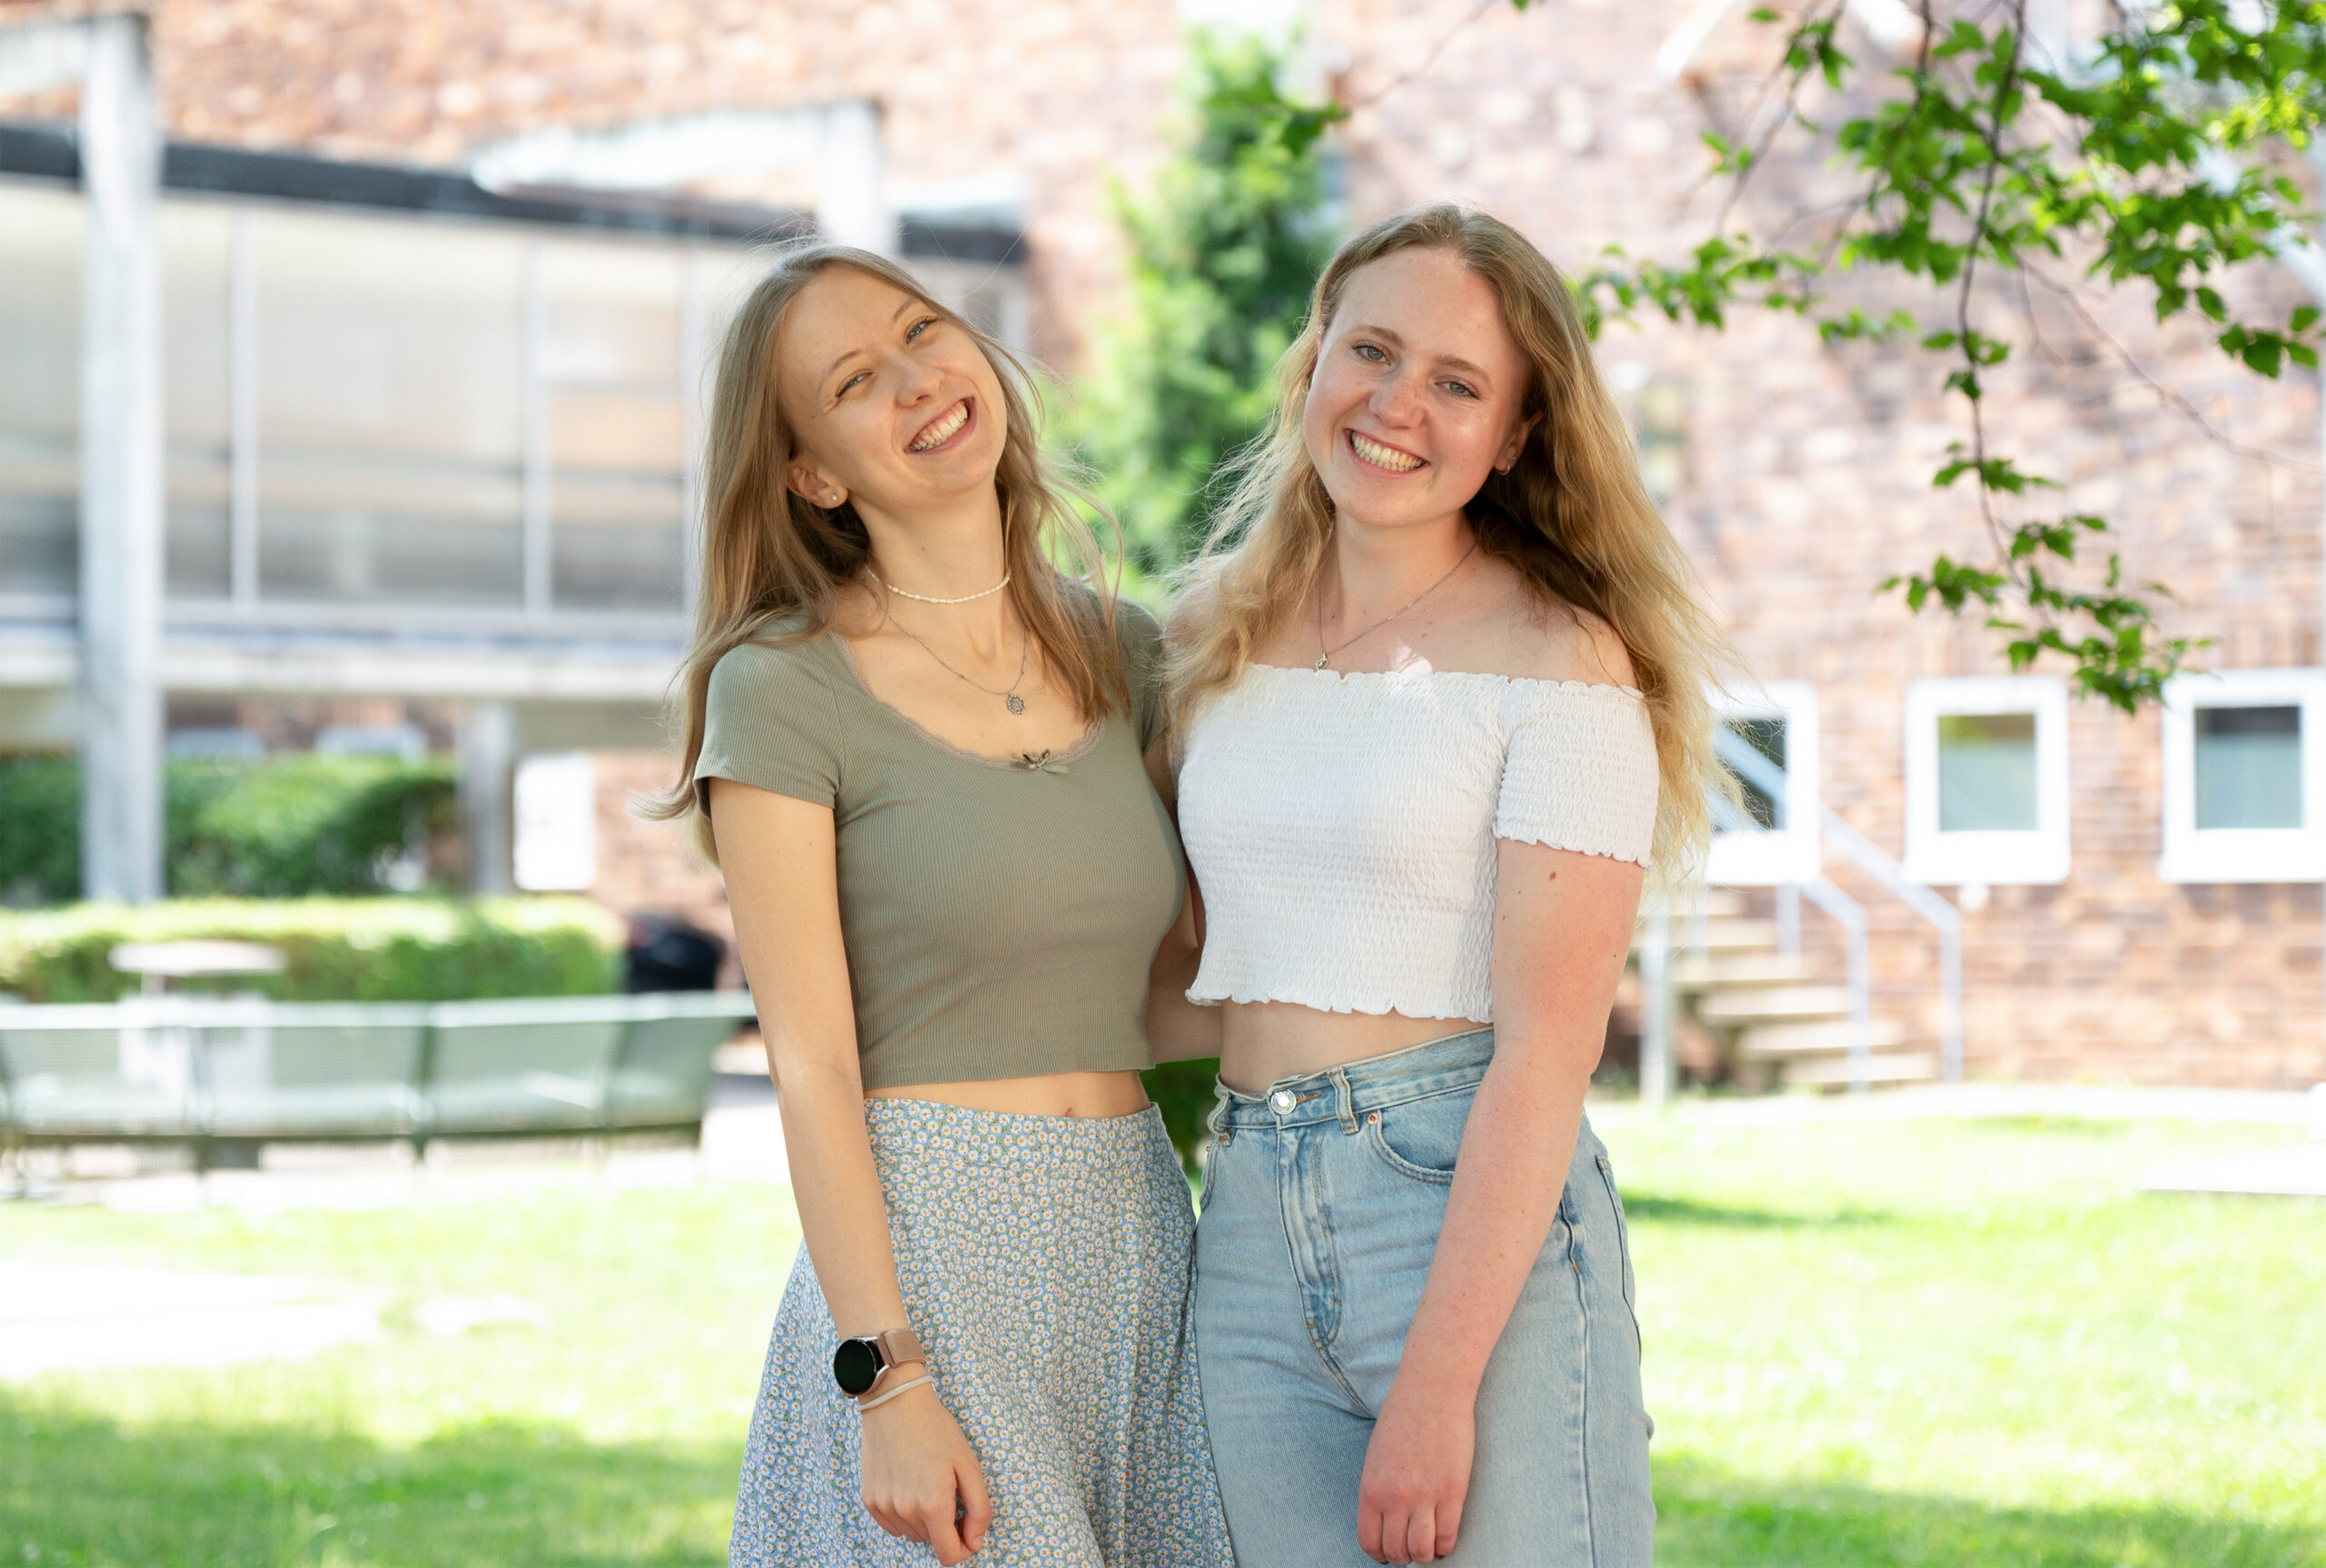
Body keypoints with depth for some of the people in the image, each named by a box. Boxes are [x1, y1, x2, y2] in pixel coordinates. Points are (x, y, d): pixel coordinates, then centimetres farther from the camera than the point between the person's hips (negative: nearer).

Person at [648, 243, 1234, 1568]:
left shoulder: (1129, 659, 10)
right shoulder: (784, 689, -6)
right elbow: (812, 1063, -10)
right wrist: (891, 1384, -16)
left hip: (1139, 1239, 5)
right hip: (922, 1237, -5)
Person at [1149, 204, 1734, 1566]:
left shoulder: (1561, 662, -7)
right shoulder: (1226, 638, 11)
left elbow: (1547, 1047, -13)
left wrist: (1436, 1386, -18)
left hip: (1479, 1212, -5)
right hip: (1252, 1221, 5)